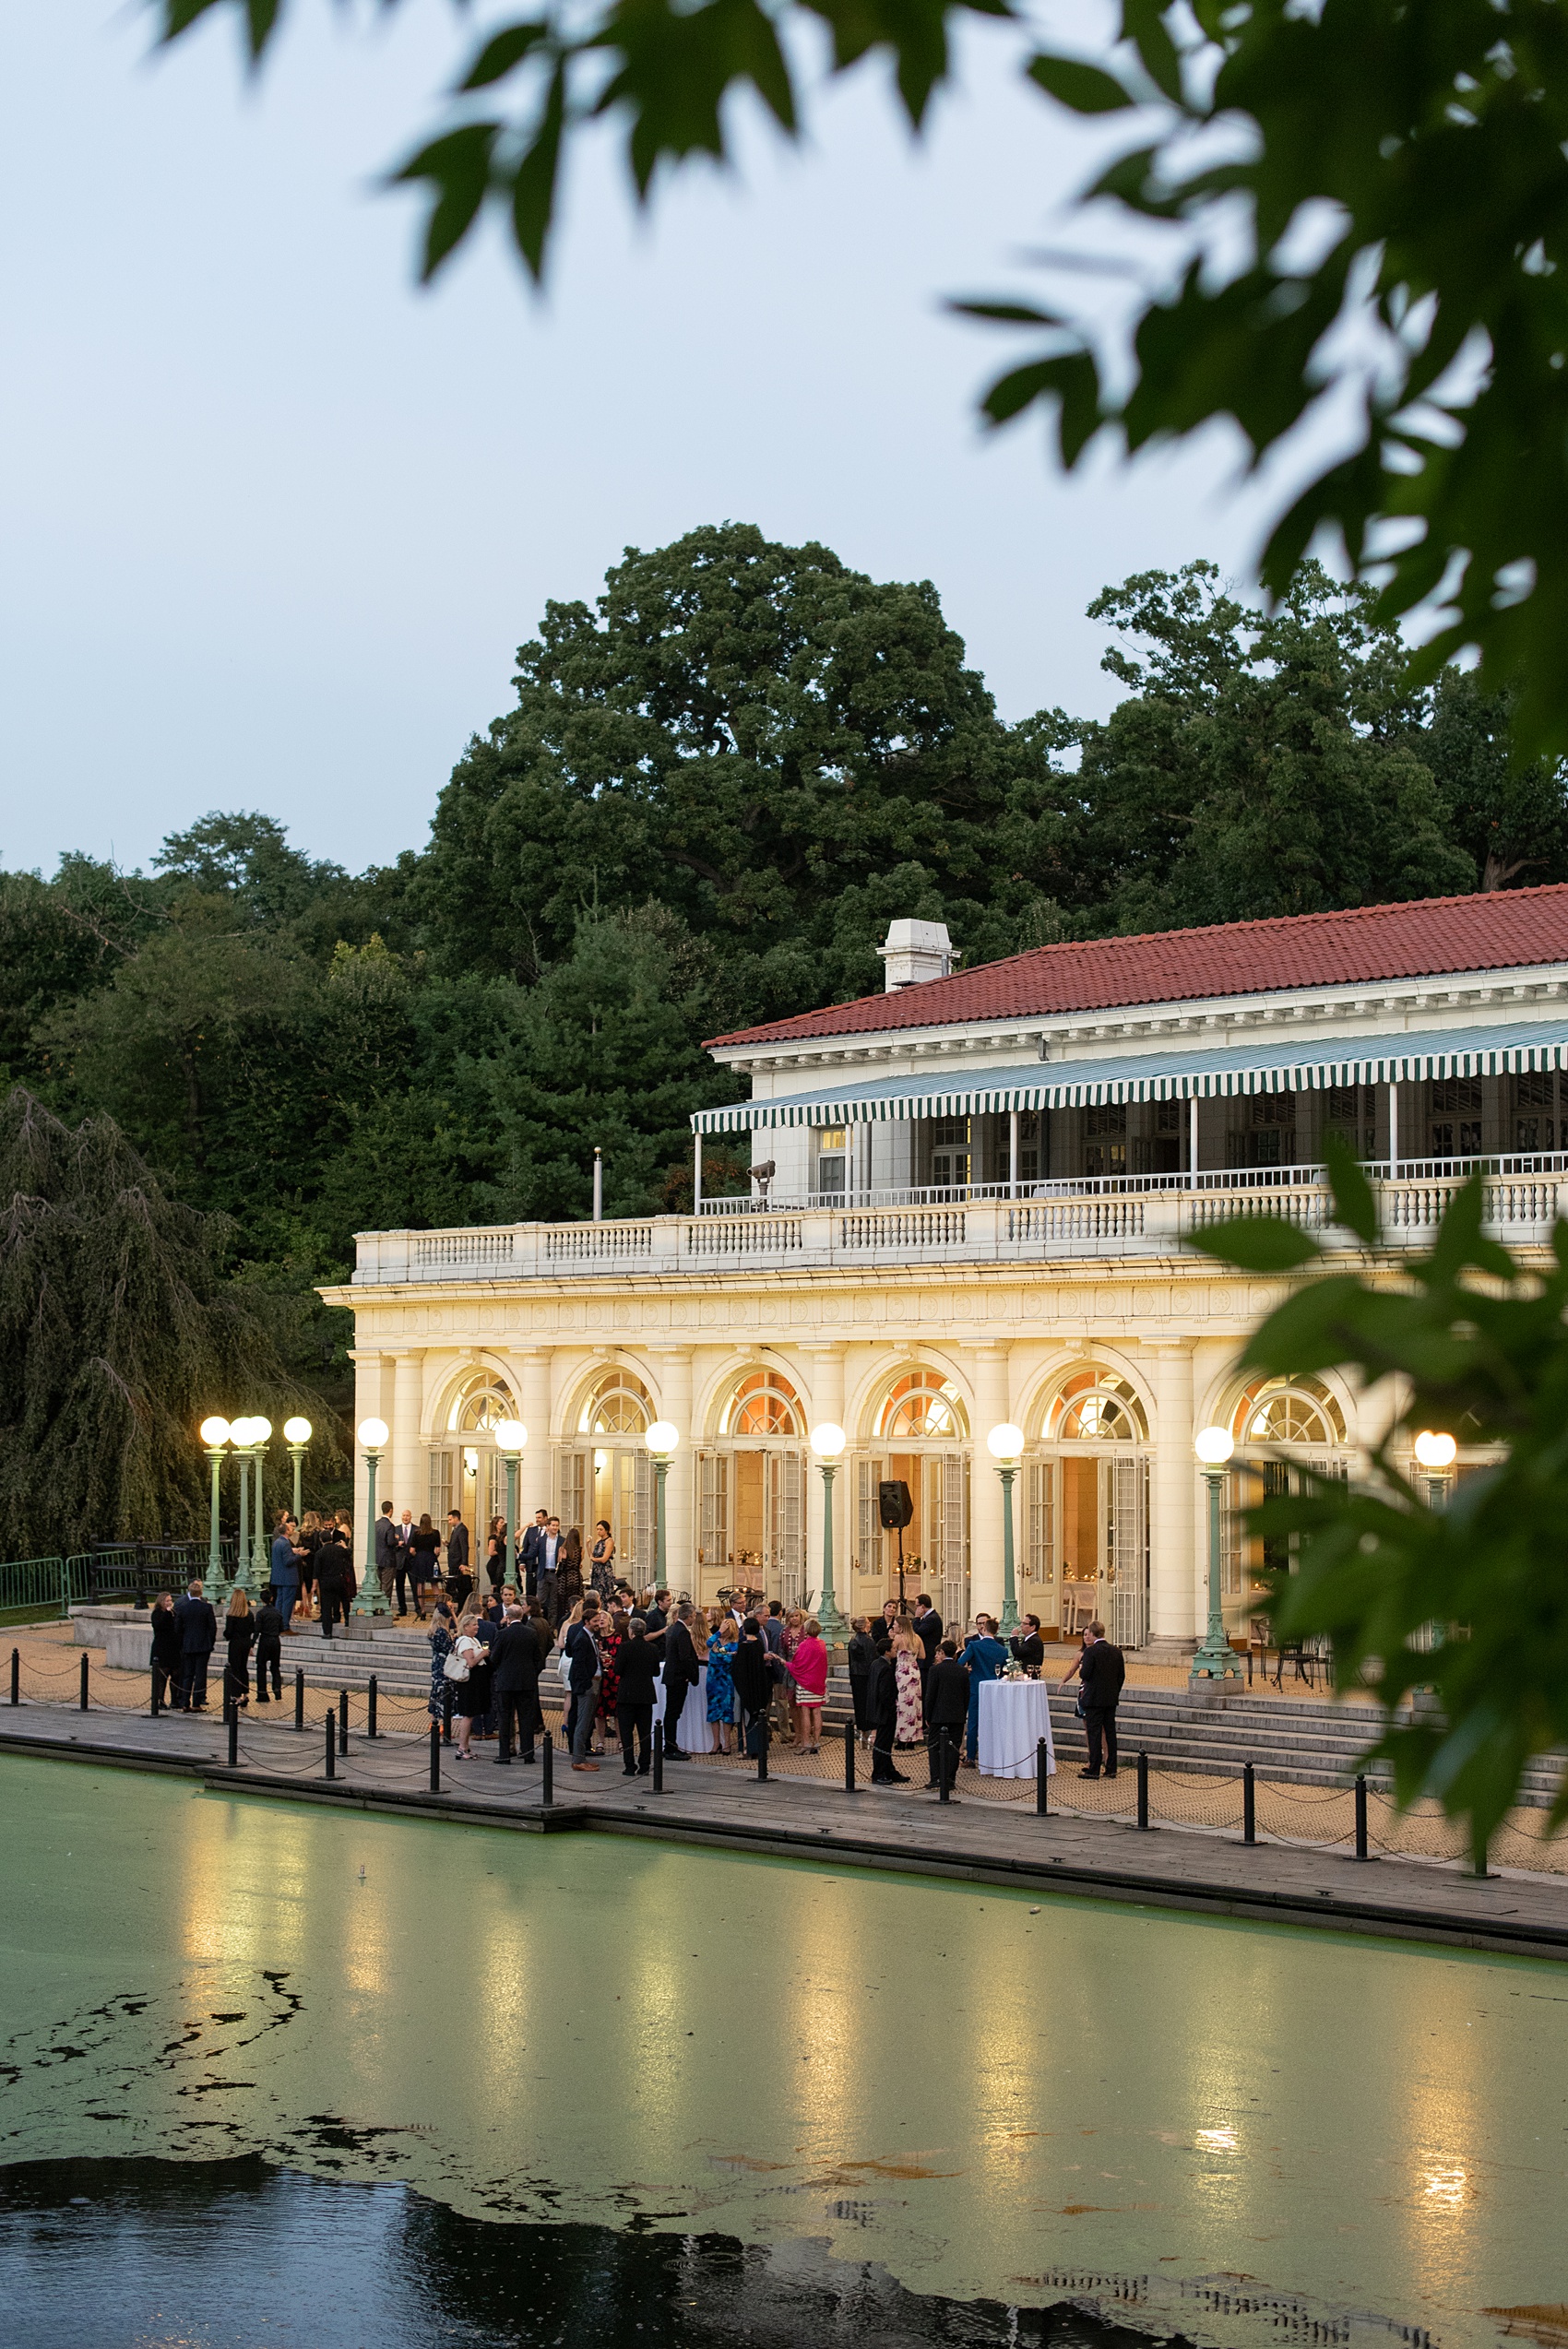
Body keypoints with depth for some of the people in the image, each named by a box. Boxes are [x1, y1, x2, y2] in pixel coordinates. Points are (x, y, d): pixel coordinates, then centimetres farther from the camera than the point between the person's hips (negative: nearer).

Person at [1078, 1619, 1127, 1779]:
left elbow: (1085, 1674, -18)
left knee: (1094, 1734, -1)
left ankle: (1094, 1770, 0)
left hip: (1094, 1699, -6)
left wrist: (1081, 1669, 4)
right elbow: (1122, 1676, 8)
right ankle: (1111, 1769, 13)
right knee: (1110, 1733, 10)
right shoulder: (1116, 1651, 5)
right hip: (1111, 1699, 6)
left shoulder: (1090, 1652, -14)